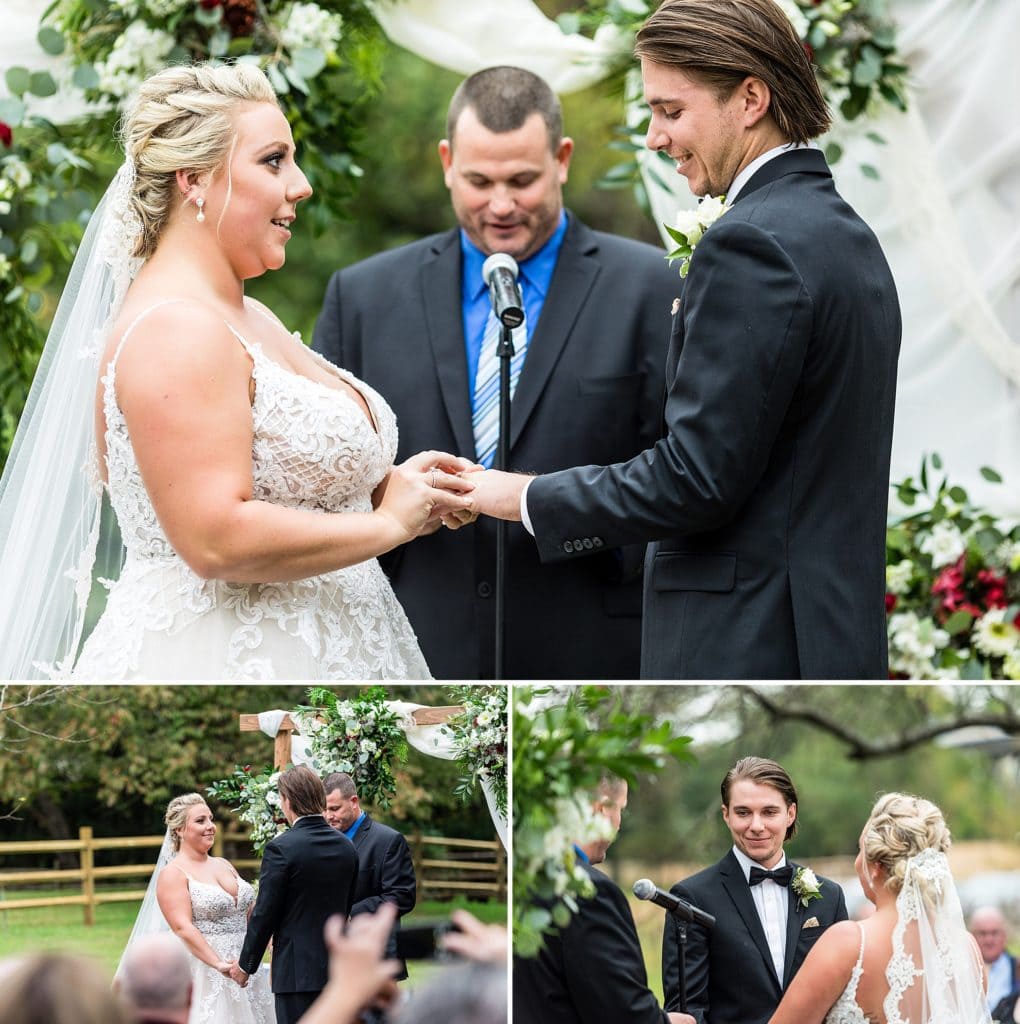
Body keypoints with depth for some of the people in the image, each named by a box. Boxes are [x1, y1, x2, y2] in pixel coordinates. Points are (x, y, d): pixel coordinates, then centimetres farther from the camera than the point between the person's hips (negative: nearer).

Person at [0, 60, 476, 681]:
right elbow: (216, 540, -26)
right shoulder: (174, 330, -17)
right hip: (213, 658, -9)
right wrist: (388, 522, -15)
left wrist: (381, 487, 2)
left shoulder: (253, 319, 12)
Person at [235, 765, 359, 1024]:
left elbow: (265, 913, -10)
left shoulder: (281, 848, -13)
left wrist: (246, 964, 1)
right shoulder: (346, 846, 6)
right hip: (338, 966, 6)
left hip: (297, 968, -6)